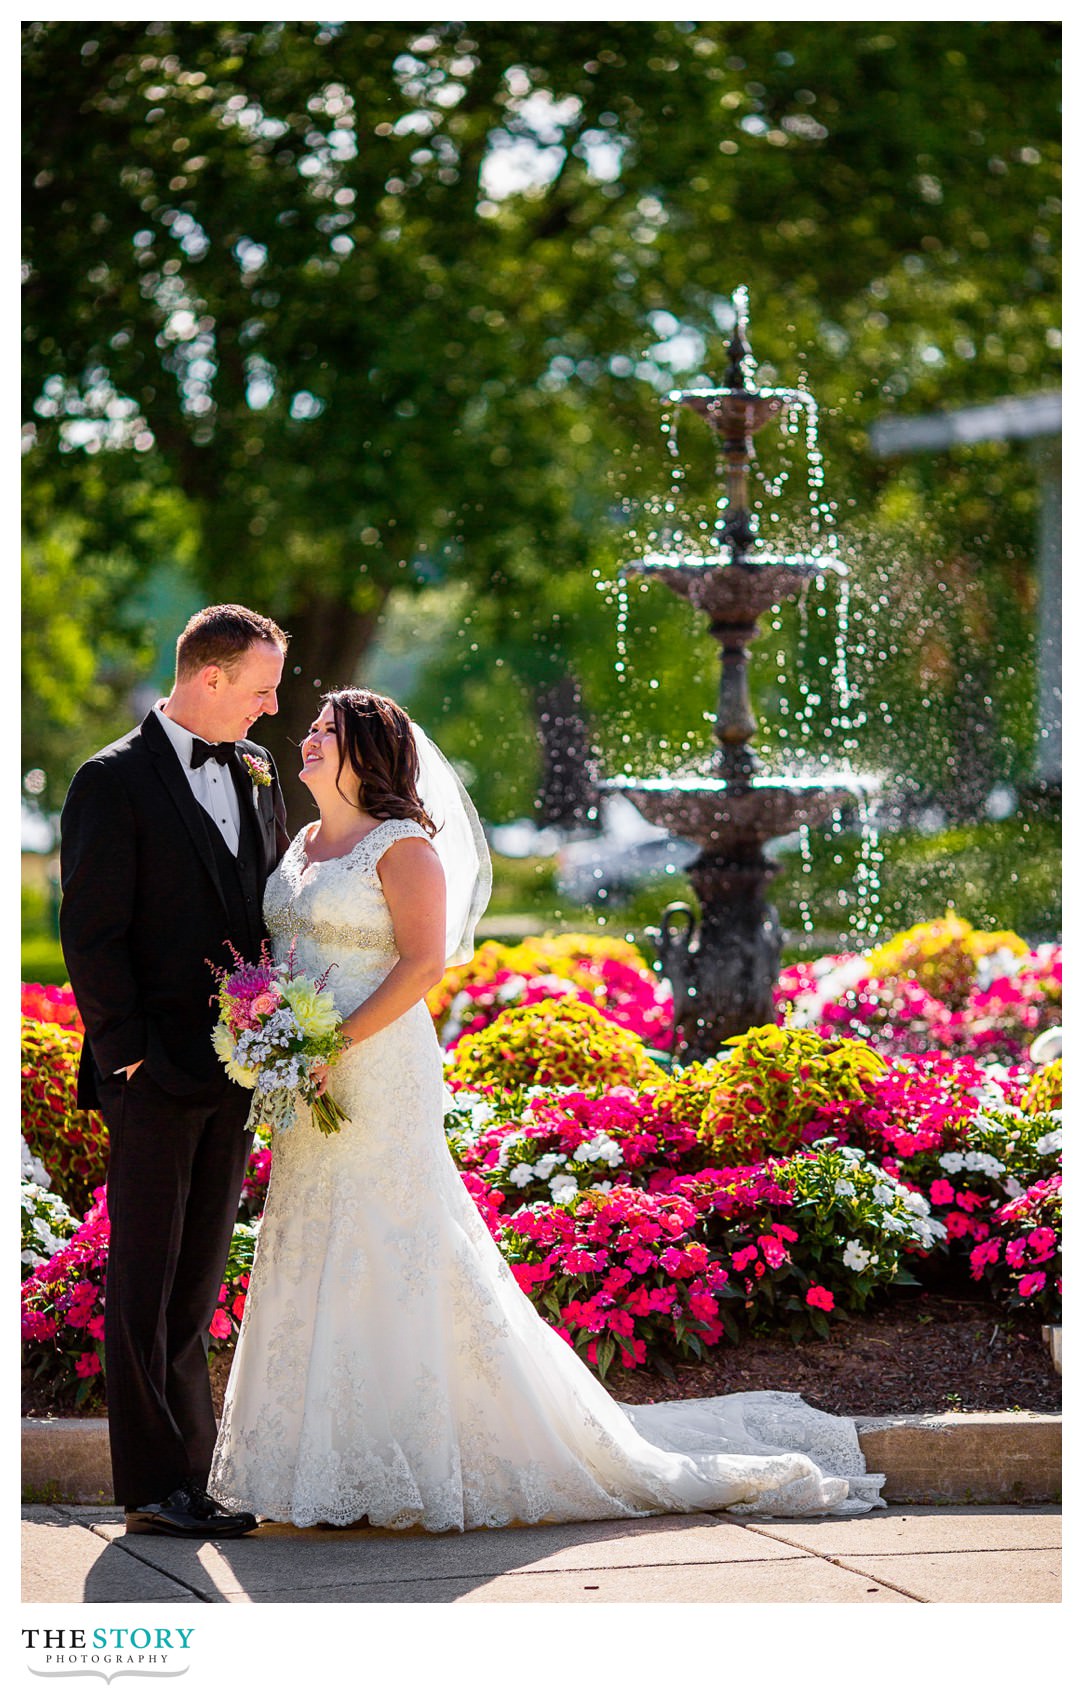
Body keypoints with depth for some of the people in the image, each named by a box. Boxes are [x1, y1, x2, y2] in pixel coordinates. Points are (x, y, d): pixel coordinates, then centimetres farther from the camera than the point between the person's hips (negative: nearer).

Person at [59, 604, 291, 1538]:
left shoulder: (256, 774, 12)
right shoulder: (114, 782, -8)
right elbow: (92, 935, -11)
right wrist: (128, 1054, -14)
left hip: (234, 1073, 7)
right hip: (157, 1075, -7)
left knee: (197, 1286, 11)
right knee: (146, 1284, -1)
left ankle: (187, 1478, 16)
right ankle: (154, 1488, 1)